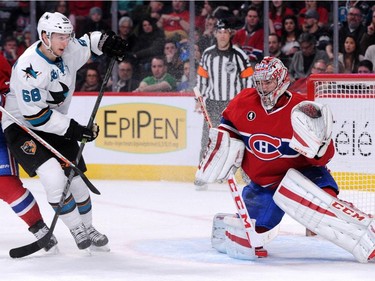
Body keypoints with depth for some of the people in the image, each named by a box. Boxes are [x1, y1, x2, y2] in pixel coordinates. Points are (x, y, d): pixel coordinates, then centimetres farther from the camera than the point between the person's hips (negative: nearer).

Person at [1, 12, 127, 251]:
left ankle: (88, 228, 30)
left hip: (56, 123, 7)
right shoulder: (28, 67, -30)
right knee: (53, 175, -24)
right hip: (22, 126, -7)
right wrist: (72, 128, -28)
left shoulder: (68, 50, -8)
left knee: (76, 176, 8)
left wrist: (105, 41, -5)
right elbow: (35, 114, -29)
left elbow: (87, 44, 17)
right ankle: (78, 230, -9)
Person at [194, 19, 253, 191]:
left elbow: (248, 78, -3)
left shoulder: (239, 55, -5)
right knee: (207, 139, 1)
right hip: (213, 103, 3)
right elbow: (202, 77, 13)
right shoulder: (207, 54, 5)